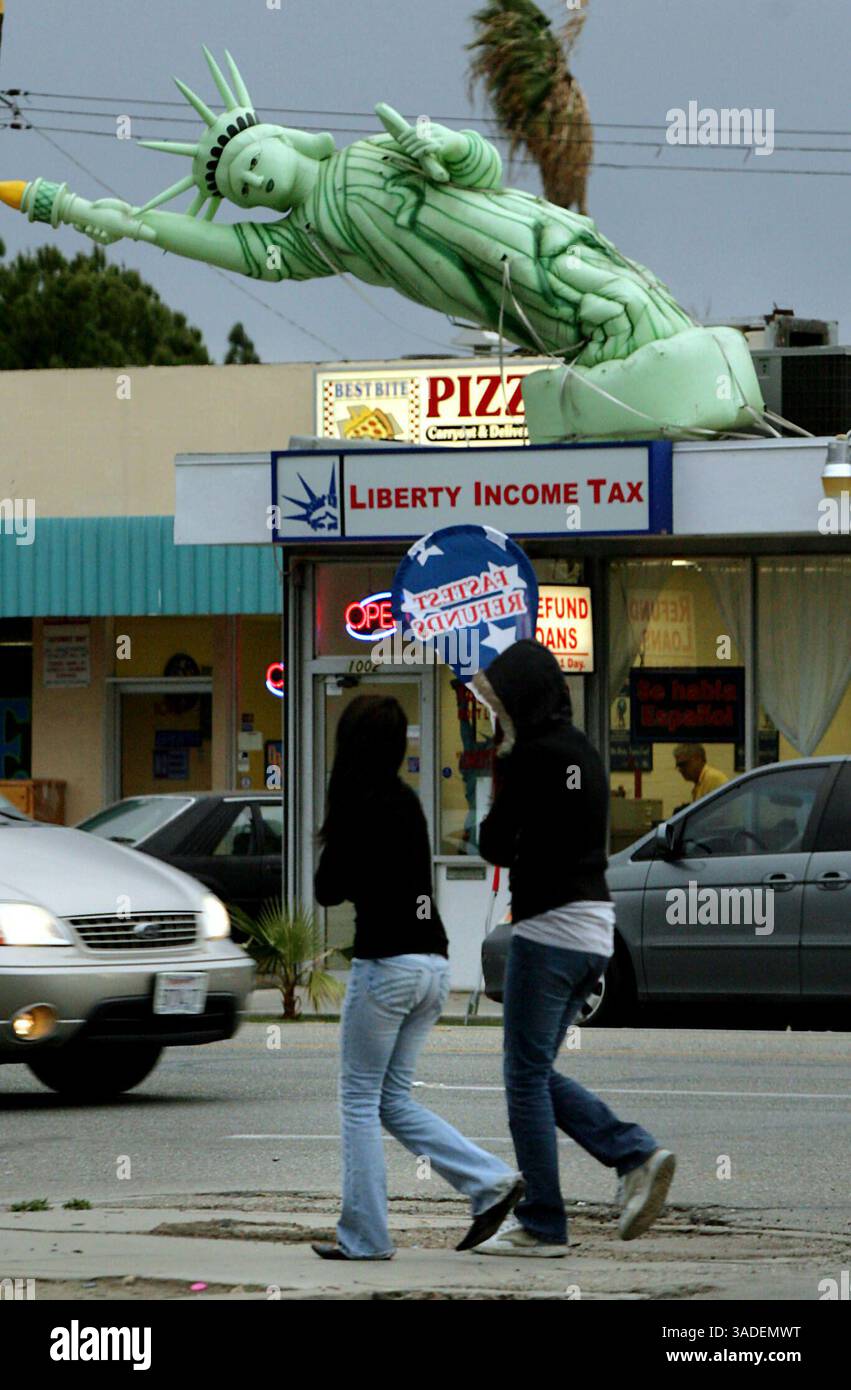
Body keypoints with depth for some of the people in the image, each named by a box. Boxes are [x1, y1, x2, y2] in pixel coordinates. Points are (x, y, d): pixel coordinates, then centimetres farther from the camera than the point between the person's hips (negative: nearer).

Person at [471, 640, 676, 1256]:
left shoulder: (531, 758, -13)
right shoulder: (582, 752, 14)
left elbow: (495, 846, -10)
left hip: (548, 928, -9)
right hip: (594, 931, 9)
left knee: (527, 1074, -1)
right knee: (537, 1071, 15)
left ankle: (542, 1223, 0)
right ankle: (637, 1154, 0)